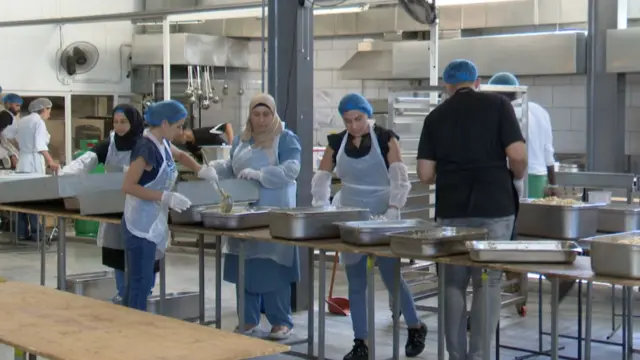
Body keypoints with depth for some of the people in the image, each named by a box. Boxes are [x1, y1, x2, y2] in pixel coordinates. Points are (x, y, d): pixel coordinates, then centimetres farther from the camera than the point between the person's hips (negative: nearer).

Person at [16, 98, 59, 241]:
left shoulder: (22, 121, 16)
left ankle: (22, 232, 8)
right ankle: (36, 231, -7)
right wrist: (50, 161, -30)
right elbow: (40, 145, -20)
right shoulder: (39, 122, -9)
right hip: (33, 163, -8)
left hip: (22, 163, 8)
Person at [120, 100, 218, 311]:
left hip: (153, 224, 9)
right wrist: (165, 197, -24)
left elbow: (180, 155, 30)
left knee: (140, 282, 13)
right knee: (140, 282, -5)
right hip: (141, 225, -9)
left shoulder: (162, 144, 8)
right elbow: (128, 186, -21)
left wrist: (200, 170, 13)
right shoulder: (146, 147, -18)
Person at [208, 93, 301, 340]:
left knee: (273, 268, -4)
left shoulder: (286, 139, -5)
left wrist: (258, 174, -25)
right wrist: (214, 167, -1)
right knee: (245, 267, 7)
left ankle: (282, 322, 5)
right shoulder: (241, 139, 14)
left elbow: (290, 170, -17)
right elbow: (232, 168, 19)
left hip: (274, 213, -6)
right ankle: (249, 320, 17)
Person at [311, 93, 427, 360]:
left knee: (391, 275, -2)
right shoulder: (336, 143, 4)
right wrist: (322, 211, -9)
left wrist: (393, 211, -25)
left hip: (381, 218, -3)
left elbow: (400, 179, -12)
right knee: (356, 283, 5)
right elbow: (321, 179, 6)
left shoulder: (385, 139, -6)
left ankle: (415, 327, 20)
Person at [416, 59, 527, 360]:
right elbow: (517, 154, -11)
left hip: (452, 210, 2)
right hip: (494, 206, -1)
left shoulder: (436, 116, 5)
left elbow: (425, 174, 1)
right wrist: (517, 179, 9)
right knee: (488, 283, 5)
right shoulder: (498, 104, 0)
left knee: (454, 283, 10)